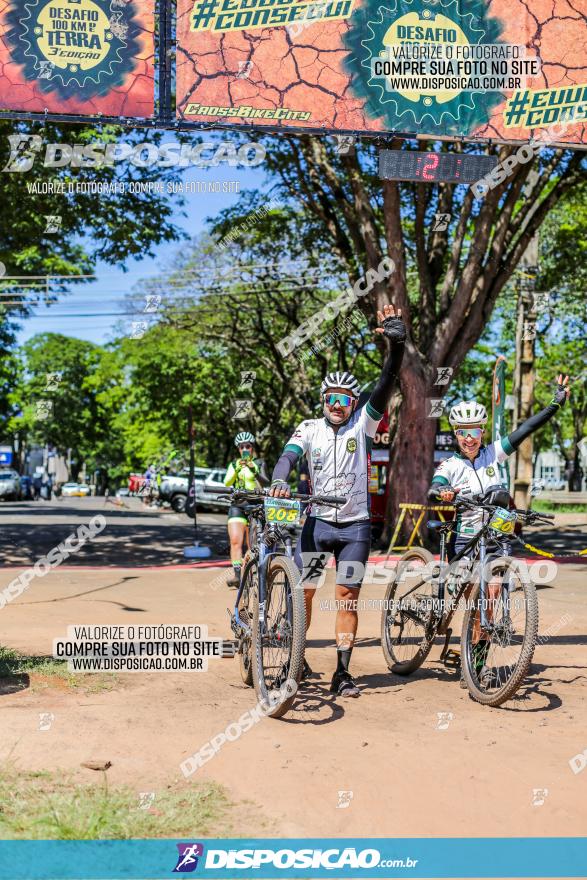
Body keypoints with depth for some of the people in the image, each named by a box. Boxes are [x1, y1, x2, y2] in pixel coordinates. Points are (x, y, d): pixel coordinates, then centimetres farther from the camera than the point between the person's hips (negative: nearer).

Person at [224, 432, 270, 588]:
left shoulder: (259, 463, 6)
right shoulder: (234, 464, 14)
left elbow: (266, 482, -9)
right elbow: (227, 483, -2)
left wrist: (254, 471, -26)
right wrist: (237, 469, -19)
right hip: (237, 505, 1)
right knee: (235, 541, -16)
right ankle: (236, 574, -24)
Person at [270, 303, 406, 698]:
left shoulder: (363, 424, -2)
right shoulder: (310, 428, 2)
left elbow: (387, 384, -15)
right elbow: (289, 455, -13)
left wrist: (397, 344, -29)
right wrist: (279, 481, -36)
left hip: (355, 526, -1)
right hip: (318, 522, 1)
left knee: (347, 598, -1)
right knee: (302, 592, 1)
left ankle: (342, 673, 6)